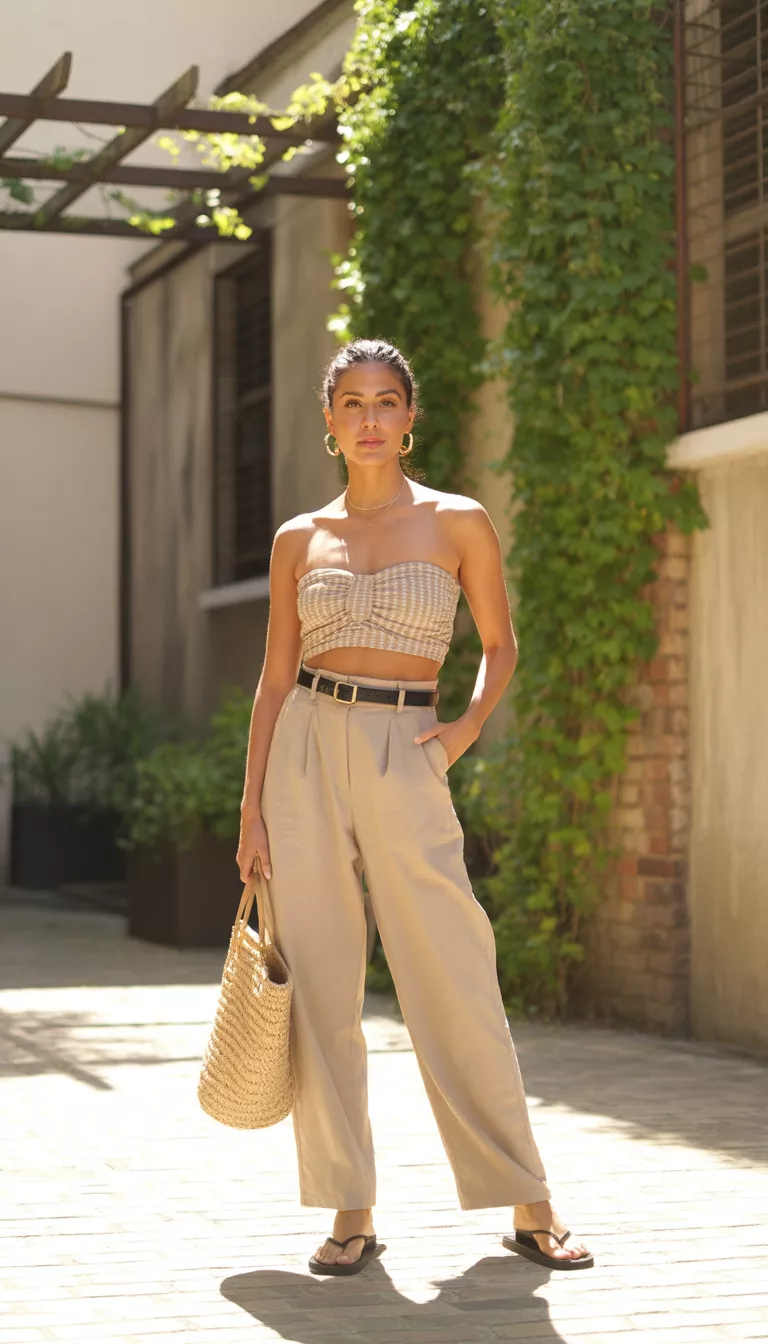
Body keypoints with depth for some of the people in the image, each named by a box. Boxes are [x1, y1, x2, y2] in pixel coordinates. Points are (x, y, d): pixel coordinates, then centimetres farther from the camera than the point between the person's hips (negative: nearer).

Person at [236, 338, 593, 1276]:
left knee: (455, 983, -4)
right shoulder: (299, 540, 9)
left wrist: (469, 724, -5)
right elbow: (275, 678, 9)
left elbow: (500, 645, 13)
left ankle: (529, 1207, 7)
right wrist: (251, 808, 4)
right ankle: (350, 1213, 9)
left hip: (404, 760, -2)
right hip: (306, 753, 2)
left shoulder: (457, 523, 4)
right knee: (318, 986, 1)